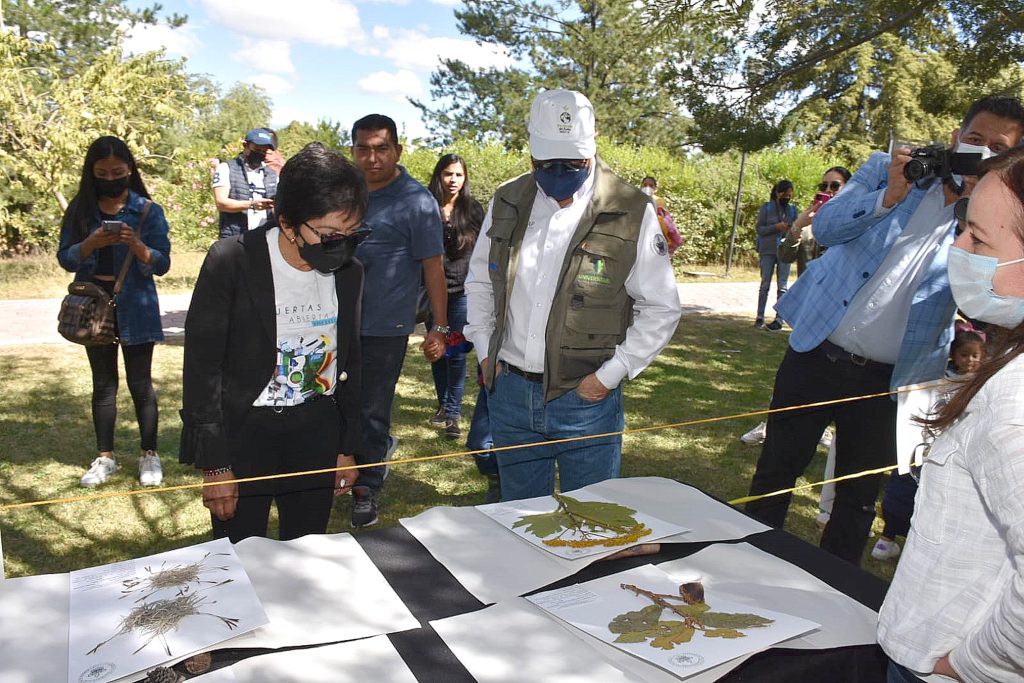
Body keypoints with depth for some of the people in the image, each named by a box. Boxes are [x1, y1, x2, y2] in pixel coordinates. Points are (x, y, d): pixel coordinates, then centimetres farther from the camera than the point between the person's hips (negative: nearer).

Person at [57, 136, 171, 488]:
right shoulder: (80, 209, 3)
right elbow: (65, 258, 0)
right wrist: (91, 243, -19)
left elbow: (162, 264, -7)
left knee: (140, 383, 3)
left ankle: (149, 455, 16)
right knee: (103, 383, 11)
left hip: (135, 307, -3)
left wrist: (136, 245, -26)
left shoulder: (148, 210, -4)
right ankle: (105, 457, 21)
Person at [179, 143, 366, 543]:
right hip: (241, 431, -4)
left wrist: (347, 448, 12)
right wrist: (215, 466, -11)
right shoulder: (231, 262, -16)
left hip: (317, 433, 4)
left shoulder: (350, 272, -2)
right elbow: (201, 369, -12)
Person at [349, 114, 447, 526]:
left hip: (384, 328, -6)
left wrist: (439, 328, -13)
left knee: (371, 411, 4)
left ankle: (367, 489, 23)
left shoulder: (416, 201, -10)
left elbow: (433, 267, -11)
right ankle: (381, 446, 44)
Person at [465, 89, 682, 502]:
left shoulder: (631, 212, -9)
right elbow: (479, 282, 15)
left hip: (585, 396, -3)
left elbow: (661, 308, -5)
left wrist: (611, 374, -10)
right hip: (510, 390, 4)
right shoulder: (507, 202, 3)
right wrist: (485, 351, 6)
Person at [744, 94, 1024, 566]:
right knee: (775, 470, 9)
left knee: (859, 494, 13)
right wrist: (888, 197, -23)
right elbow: (825, 227, -8)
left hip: (887, 380, 1)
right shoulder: (887, 169, 2)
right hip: (816, 352, 0)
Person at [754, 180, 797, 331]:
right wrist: (776, 227, -17)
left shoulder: (793, 210, 10)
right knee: (765, 284, 2)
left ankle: (779, 319, 2)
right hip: (768, 251, -2)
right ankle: (760, 317, 8)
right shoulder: (766, 207, 2)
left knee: (782, 286, 0)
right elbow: (759, 229, -2)